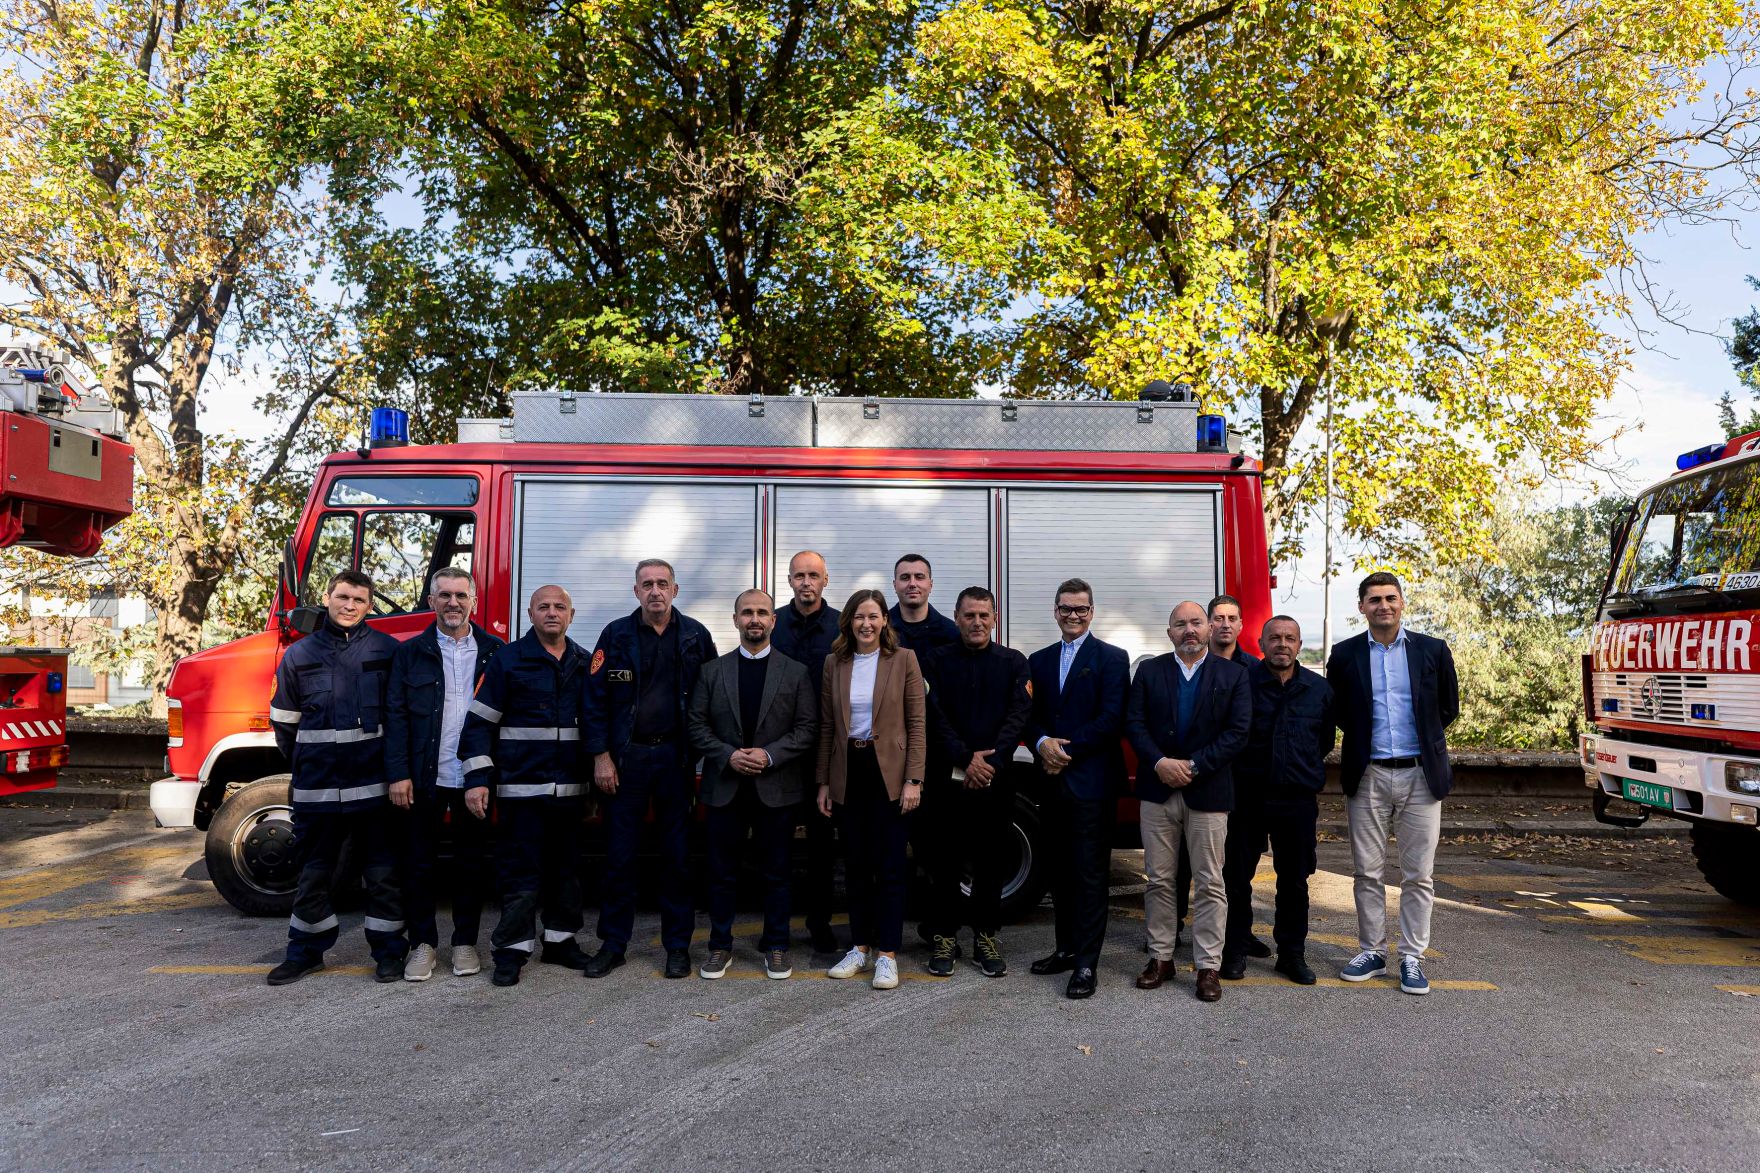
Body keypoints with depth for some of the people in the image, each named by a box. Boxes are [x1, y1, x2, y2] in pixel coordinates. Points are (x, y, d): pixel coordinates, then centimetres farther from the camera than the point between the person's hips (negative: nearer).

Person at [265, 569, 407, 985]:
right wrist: (307, 764, 14)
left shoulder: (388, 650, -1)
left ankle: (389, 950, 18)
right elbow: (284, 724, 13)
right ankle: (306, 950, 29)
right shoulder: (299, 655, 5)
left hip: (374, 784, -2)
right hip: (317, 788, 2)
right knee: (312, 874, 14)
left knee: (382, 873, 6)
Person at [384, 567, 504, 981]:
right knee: (419, 863, 8)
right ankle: (423, 943, 22)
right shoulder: (411, 652, 4)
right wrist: (398, 774, -8)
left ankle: (465, 942, 23)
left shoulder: (493, 651, 4)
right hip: (424, 777, 0)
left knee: (470, 863, 10)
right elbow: (396, 715, 0)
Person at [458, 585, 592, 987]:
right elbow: (479, 721, -3)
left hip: (570, 788, 4)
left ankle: (561, 940, 25)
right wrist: (476, 779, -10)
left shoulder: (585, 664, 10)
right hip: (521, 786, -4)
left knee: (567, 868, 12)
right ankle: (511, 950, 9)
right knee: (520, 871, -1)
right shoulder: (507, 660, -1)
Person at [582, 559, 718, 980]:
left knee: (678, 854, 6)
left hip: (676, 757, 1)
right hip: (626, 756, 0)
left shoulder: (696, 636, 3)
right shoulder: (616, 634, 1)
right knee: (619, 855, 4)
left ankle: (678, 945, 17)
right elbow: (596, 698, -1)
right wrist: (601, 756, -6)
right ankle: (613, 944, 17)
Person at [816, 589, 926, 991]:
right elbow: (826, 728, 9)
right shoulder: (834, 664, 6)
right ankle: (860, 948, 22)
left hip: (888, 772, -3)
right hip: (848, 774, 3)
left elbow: (916, 724, -4)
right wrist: (824, 783, 6)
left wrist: (913, 780, -10)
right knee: (855, 864, 10)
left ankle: (887, 954, 8)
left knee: (889, 866, 0)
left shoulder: (903, 660, -3)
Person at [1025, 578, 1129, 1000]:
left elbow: (1111, 719, -11)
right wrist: (1042, 743, -10)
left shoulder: (1112, 659, -2)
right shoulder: (1039, 661, 15)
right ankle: (1067, 948, 24)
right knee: (1062, 869, 13)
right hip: (1053, 781, 6)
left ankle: (1085, 963, 1)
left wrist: (1067, 751, -13)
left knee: (1090, 873, -3)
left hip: (1091, 780, -5)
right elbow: (1031, 716, 11)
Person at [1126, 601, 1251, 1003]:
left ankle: (1208, 966, 11)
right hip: (1157, 790, 2)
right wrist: (1159, 763, -14)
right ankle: (1160, 957, 19)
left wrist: (1193, 766, -13)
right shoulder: (1149, 671, 7)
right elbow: (1134, 723, 1)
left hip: (1208, 793, -2)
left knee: (1210, 883, 2)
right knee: (1158, 880, 8)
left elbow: (1237, 731, -6)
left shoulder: (1233, 675, 2)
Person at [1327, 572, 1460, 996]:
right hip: (1367, 777, 1)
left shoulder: (1433, 651, 2)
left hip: (1420, 775, 0)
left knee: (1418, 876, 4)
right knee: (1367, 873, 7)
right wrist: (1364, 739, 8)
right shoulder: (1345, 655, 2)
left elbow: (1448, 708, 11)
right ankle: (1372, 952, 19)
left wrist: (1419, 740, 12)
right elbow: (1337, 710, 13)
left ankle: (1412, 958, 15)